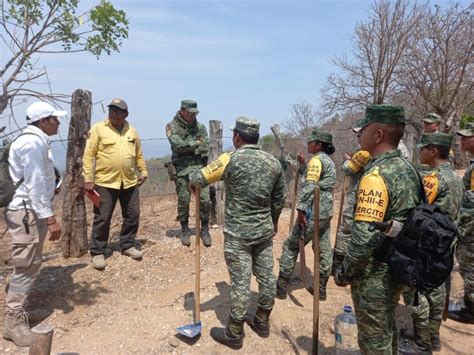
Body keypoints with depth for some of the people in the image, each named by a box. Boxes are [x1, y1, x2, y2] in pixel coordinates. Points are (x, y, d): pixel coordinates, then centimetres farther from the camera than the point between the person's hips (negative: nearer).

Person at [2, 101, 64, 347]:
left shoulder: (35, 140, 14)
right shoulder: (33, 142, -17)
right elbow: (35, 184, -23)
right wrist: (50, 217, -23)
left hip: (31, 210, 10)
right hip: (26, 212, -10)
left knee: (30, 265, 17)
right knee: (26, 267, -4)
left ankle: (17, 311, 31)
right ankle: (14, 323, 7)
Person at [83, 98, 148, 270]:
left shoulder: (132, 131, 11)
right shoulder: (98, 129, -3)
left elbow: (139, 155, 20)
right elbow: (89, 155, -6)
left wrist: (143, 171, 12)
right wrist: (88, 179, -11)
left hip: (129, 182, 5)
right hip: (105, 182, -4)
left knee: (132, 215, 11)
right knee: (102, 218, 1)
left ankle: (127, 246, 28)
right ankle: (97, 252, 16)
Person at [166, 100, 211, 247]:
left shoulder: (200, 127, 9)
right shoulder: (172, 126, -1)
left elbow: (205, 149, -1)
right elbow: (179, 146, -16)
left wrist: (188, 147, -8)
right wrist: (196, 143, -5)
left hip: (199, 167, 2)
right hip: (182, 169, -2)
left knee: (205, 200, -1)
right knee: (183, 201, 5)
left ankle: (204, 230, 15)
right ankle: (185, 230, 22)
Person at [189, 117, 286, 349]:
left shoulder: (231, 160, -14)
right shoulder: (273, 162, 3)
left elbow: (198, 179, -9)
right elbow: (279, 199, 11)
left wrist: (191, 177, 15)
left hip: (238, 234, -5)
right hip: (264, 231, 6)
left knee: (240, 282, 3)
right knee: (266, 276, 15)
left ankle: (234, 334, 19)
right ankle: (262, 322, 34)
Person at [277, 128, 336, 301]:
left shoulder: (316, 159, -11)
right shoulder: (329, 161, 17)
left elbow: (309, 186, -22)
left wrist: (301, 208, -25)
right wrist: (302, 165, 15)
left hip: (313, 212, -9)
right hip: (326, 212, 9)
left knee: (291, 246, 0)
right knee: (324, 250, 12)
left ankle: (281, 288, 7)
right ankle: (321, 289, 22)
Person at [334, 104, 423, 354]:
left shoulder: (376, 175, -25)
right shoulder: (408, 169, 4)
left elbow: (364, 237, -27)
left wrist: (344, 273, -15)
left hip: (374, 275, -9)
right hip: (398, 268, 9)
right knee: (387, 328, 26)